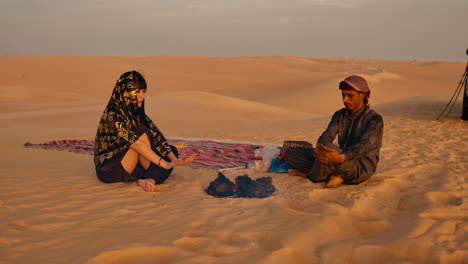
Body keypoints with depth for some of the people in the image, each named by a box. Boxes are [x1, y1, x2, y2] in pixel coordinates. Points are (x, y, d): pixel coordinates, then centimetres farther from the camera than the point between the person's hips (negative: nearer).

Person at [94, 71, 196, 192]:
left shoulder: (137, 113, 5)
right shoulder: (112, 115, -21)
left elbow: (156, 136, -4)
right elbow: (135, 144, -30)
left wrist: (174, 159, -19)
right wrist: (165, 164, -35)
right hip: (107, 169, -8)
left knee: (172, 151, 0)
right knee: (142, 134, -25)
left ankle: (150, 179, -22)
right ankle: (151, 175, -11)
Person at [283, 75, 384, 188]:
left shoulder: (375, 119, -11)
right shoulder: (339, 115, 8)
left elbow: (363, 146, -27)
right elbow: (326, 137, -6)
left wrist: (341, 157, -45)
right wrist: (319, 149, -30)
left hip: (360, 169, -7)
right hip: (341, 163, 7)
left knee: (329, 147, -36)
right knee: (290, 153, -1)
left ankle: (314, 176, -8)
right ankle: (333, 175, -13)